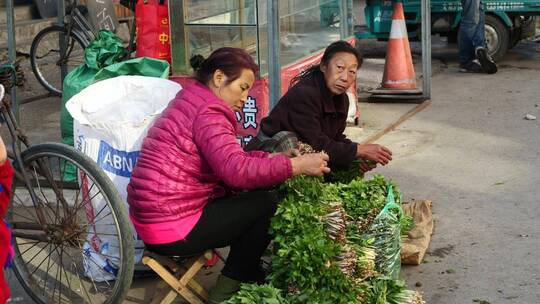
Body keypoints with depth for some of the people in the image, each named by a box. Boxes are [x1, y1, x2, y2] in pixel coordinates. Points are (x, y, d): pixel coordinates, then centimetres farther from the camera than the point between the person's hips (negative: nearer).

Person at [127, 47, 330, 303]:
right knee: (268, 204, -2)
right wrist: (296, 166, -27)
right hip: (173, 229, -10)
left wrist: (271, 158, 2)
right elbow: (237, 170, -30)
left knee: (251, 197, 15)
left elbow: (229, 158, 15)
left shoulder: (191, 101, 14)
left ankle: (251, 277, 20)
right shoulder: (207, 112, -17)